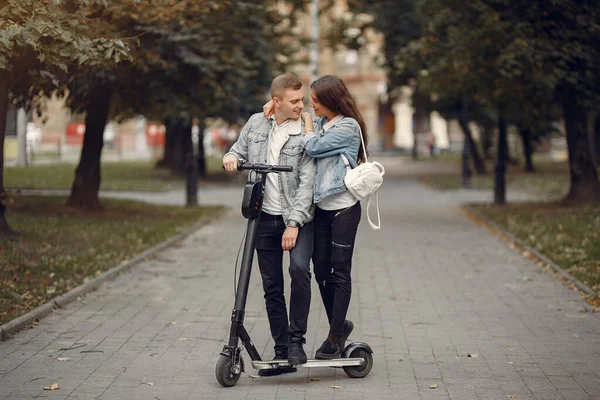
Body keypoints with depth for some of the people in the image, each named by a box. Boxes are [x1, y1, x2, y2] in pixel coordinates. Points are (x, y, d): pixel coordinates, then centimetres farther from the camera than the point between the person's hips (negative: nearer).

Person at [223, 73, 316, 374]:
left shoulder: (305, 134, -7)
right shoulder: (256, 124, 5)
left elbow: (307, 182, -13)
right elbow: (238, 152, 17)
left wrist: (294, 223, -20)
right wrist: (230, 158, -9)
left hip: (297, 217, -4)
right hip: (265, 217, 4)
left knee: (299, 268, -27)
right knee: (271, 287, 6)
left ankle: (296, 340, -13)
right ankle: (282, 353, 15)